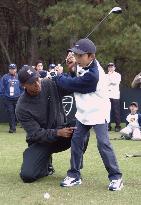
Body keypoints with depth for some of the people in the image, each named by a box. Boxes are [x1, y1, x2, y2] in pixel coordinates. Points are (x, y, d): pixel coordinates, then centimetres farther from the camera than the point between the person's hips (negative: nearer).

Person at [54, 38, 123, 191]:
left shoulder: (92, 75, -28)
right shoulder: (87, 66, 2)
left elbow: (71, 84, -18)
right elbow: (75, 82, 11)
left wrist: (57, 77, -3)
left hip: (98, 112, -9)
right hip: (84, 112, 9)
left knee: (103, 143, -13)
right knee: (76, 141, 6)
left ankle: (115, 177, -3)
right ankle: (74, 175, 15)